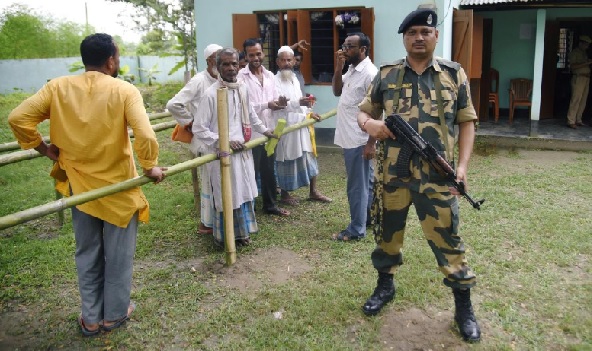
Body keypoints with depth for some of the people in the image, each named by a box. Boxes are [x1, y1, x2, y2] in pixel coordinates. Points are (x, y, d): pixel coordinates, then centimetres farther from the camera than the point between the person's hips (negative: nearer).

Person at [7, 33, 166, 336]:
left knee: (87, 253, 19)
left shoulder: (58, 87, -5)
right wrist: (150, 167, -10)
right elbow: (146, 136, -26)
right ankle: (114, 314, 31)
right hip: (118, 186, -3)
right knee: (118, 253, 15)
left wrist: (42, 148, 5)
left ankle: (91, 318, 31)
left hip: (79, 185, 4)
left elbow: (17, 118, -9)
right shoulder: (124, 90, -15)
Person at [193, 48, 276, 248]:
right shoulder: (211, 94, -15)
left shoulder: (243, 89, 5)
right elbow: (199, 129, -15)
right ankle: (223, 237, 23)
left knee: (245, 192, 15)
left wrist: (264, 130, 25)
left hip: (242, 151, 7)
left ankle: (241, 232, 33)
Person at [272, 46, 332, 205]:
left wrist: (309, 113, 9)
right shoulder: (275, 81, -13)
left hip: (300, 126, 8)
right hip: (285, 127, -8)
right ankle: (284, 194, 20)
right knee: (286, 161, 4)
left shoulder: (294, 79, 14)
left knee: (309, 158, 12)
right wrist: (299, 103, -37)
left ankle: (313, 191, 24)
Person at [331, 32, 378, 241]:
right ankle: (371, 217, 34)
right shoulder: (351, 70, 10)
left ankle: (356, 230, 12)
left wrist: (371, 143, -21)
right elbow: (337, 91, 17)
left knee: (357, 185, 0)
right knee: (365, 182, 20)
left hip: (359, 140, -9)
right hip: (350, 138, 9)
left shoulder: (369, 74, -18)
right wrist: (338, 67, 2)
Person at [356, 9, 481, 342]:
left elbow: (466, 122, 7)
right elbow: (363, 113, 12)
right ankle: (385, 286, 40)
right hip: (392, 175, 2)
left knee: (448, 241, 4)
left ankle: (464, 306, 23)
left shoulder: (455, 74, 4)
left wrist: (463, 164, -5)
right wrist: (369, 123, -12)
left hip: (437, 177, -1)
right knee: (387, 235, 16)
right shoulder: (386, 75, 5)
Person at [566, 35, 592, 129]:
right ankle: (571, 121, -12)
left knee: (583, 101, 6)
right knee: (576, 100, -12)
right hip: (578, 78, -8)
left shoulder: (584, 53, 22)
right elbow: (572, 66, -15)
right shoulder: (574, 52, -3)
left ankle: (578, 120, 11)